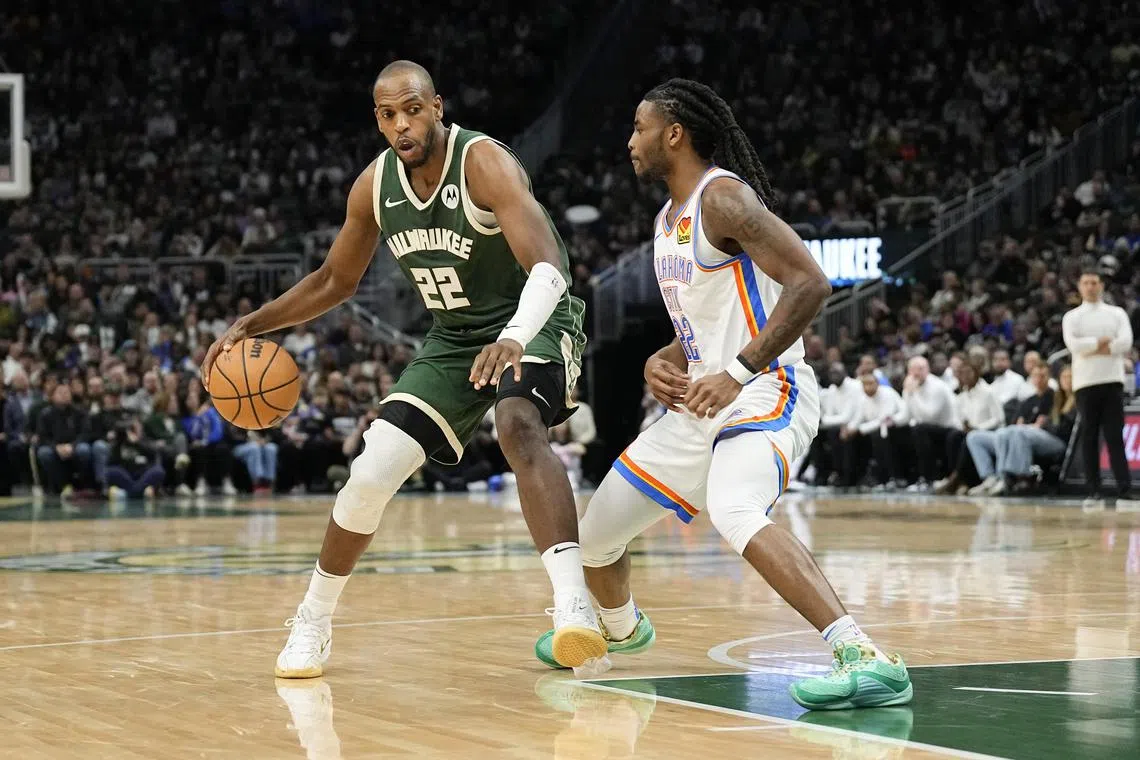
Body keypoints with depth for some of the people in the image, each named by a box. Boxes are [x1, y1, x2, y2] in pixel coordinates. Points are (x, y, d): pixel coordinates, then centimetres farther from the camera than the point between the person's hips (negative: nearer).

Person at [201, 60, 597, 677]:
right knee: (371, 472, -3)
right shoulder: (374, 186, -5)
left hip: (532, 324, -6)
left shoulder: (484, 164, -24)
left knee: (520, 428, -37)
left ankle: (574, 603, -48)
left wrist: (513, 338, -55)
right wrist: (252, 324, 1)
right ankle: (313, 621, 18)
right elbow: (336, 281, 12)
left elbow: (550, 265, -36)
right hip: (454, 340, 6)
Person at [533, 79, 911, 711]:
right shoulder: (669, 220, 17)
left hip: (764, 394, -10)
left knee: (734, 515, -39)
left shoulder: (723, 197, -13)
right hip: (701, 401, 10)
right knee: (593, 531, 17)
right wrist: (665, 362, 5)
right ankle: (620, 628, 50)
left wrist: (739, 372, -27)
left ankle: (868, 660, -44)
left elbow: (809, 283, -23)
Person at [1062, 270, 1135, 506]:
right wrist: (1103, 341, -6)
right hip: (1085, 382, 0)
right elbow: (1073, 345, -10)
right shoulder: (1072, 317, 8)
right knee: (1089, 437, 0)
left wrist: (1091, 347, -8)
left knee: (1115, 437, -4)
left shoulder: (1117, 314, 11)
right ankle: (1094, 492, 3)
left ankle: (1125, 490, -9)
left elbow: (1125, 343, -6)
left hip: (1112, 380, 0)